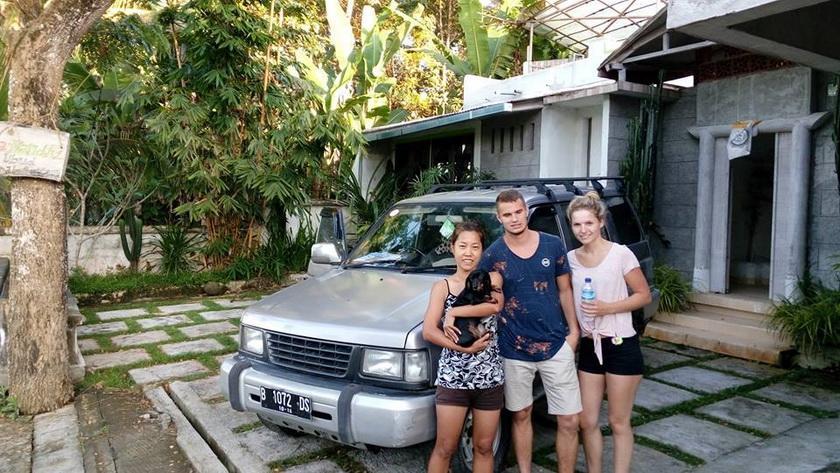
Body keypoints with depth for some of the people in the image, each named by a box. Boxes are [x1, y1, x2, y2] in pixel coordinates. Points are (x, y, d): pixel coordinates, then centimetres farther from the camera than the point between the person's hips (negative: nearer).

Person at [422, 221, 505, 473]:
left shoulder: (492, 279, 4)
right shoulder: (442, 287, 2)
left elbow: (495, 305, -19)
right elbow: (429, 331, -9)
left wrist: (453, 312, -17)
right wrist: (463, 348, -19)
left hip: (490, 377, 2)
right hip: (452, 377, -1)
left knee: (484, 447, 13)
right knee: (445, 448, 4)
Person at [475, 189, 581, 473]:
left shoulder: (553, 245, 0)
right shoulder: (493, 255, -5)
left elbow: (564, 290, 8)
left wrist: (573, 329, 4)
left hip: (556, 345, 1)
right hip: (514, 350, -1)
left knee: (569, 420, 2)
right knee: (521, 416, 14)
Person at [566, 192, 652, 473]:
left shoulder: (620, 254, -10)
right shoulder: (571, 259, 4)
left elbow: (644, 295, -6)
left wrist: (607, 308, -18)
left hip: (621, 346, -4)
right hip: (589, 347, 5)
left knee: (619, 423, 7)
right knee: (587, 422, 10)